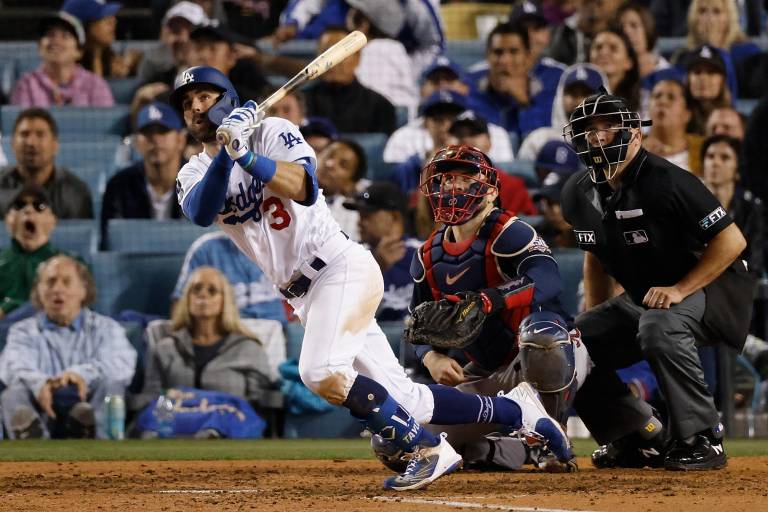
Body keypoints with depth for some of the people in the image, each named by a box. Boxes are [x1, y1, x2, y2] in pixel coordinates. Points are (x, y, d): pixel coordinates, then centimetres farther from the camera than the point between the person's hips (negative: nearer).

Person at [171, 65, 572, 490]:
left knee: (322, 372, -29)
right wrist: (226, 149, -25)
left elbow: (303, 187, -22)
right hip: (304, 295, 6)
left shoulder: (271, 132, -3)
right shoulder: (194, 175, 10)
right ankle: (515, 409, 18)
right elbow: (202, 212, -14)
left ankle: (428, 450, -19)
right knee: (403, 401, 3)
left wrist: (245, 155, -32)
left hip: (342, 267, -6)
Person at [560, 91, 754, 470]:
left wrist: (679, 290, -29)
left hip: (709, 286, -8)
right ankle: (640, 439, 11)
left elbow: (731, 240, -23)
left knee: (658, 326, -38)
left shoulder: (666, 182, -24)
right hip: (641, 298, 8)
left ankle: (701, 439, -28)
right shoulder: (578, 194, -1)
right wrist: (593, 323, 9)